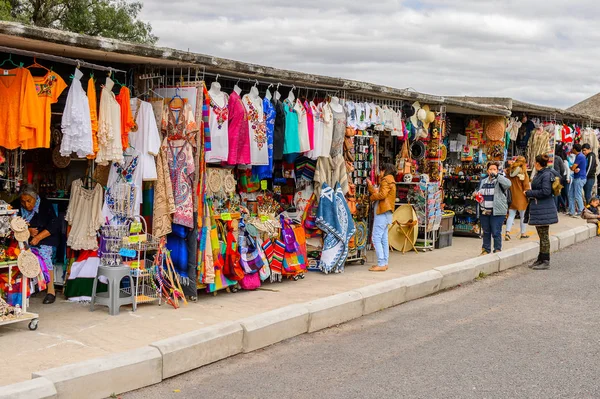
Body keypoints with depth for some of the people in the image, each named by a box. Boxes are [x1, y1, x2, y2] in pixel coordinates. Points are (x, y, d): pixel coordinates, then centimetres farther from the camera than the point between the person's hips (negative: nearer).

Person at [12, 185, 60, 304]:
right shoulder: (17, 206, -11)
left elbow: (54, 225, -21)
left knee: (44, 255, -21)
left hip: (45, 236, -3)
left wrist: (38, 237, -29)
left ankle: (51, 291, -15)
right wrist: (28, 230, -24)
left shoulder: (45, 206, -19)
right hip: (26, 238, 3)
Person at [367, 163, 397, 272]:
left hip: (382, 212, -11)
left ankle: (381, 264, -15)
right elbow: (377, 192, 16)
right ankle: (384, 263, 15)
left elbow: (382, 194, -21)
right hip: (386, 213, 11)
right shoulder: (390, 181, 21)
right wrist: (370, 186, 20)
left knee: (376, 238, -12)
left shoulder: (386, 180, -8)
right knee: (384, 239, 12)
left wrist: (372, 196, -5)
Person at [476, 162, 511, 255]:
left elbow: (508, 184, -26)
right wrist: (477, 195, 6)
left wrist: (496, 175, -24)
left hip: (497, 212, -6)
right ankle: (486, 250, 25)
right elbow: (479, 192, 29)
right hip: (484, 211, 6)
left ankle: (497, 250, 7)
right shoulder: (483, 182, 15)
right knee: (486, 232, 14)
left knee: (496, 233, -4)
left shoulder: (500, 180, -4)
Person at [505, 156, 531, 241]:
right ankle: (523, 233, 18)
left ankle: (507, 232, -5)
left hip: (512, 197, 4)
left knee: (511, 215, 8)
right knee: (523, 216, 10)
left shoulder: (509, 171, 2)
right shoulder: (523, 173, -11)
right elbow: (526, 186, -10)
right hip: (521, 198, -4)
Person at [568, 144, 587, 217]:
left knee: (578, 196, -5)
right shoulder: (581, 156, 16)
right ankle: (571, 212, 14)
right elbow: (575, 168, 14)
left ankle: (581, 212, 1)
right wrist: (576, 169, -8)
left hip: (579, 178, -10)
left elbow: (573, 168, -17)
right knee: (571, 194, 11)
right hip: (576, 178, 10)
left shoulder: (579, 156, -16)